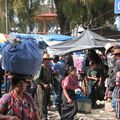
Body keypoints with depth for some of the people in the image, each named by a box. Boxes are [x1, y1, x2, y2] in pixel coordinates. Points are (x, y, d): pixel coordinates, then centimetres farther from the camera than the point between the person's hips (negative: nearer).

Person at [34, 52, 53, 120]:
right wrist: (43, 84, -18)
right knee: (42, 104, -7)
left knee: (46, 104, 10)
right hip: (41, 88, -7)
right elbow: (36, 78, -15)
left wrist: (51, 84, 2)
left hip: (48, 89, 7)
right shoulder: (41, 67, -11)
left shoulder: (50, 69, 12)